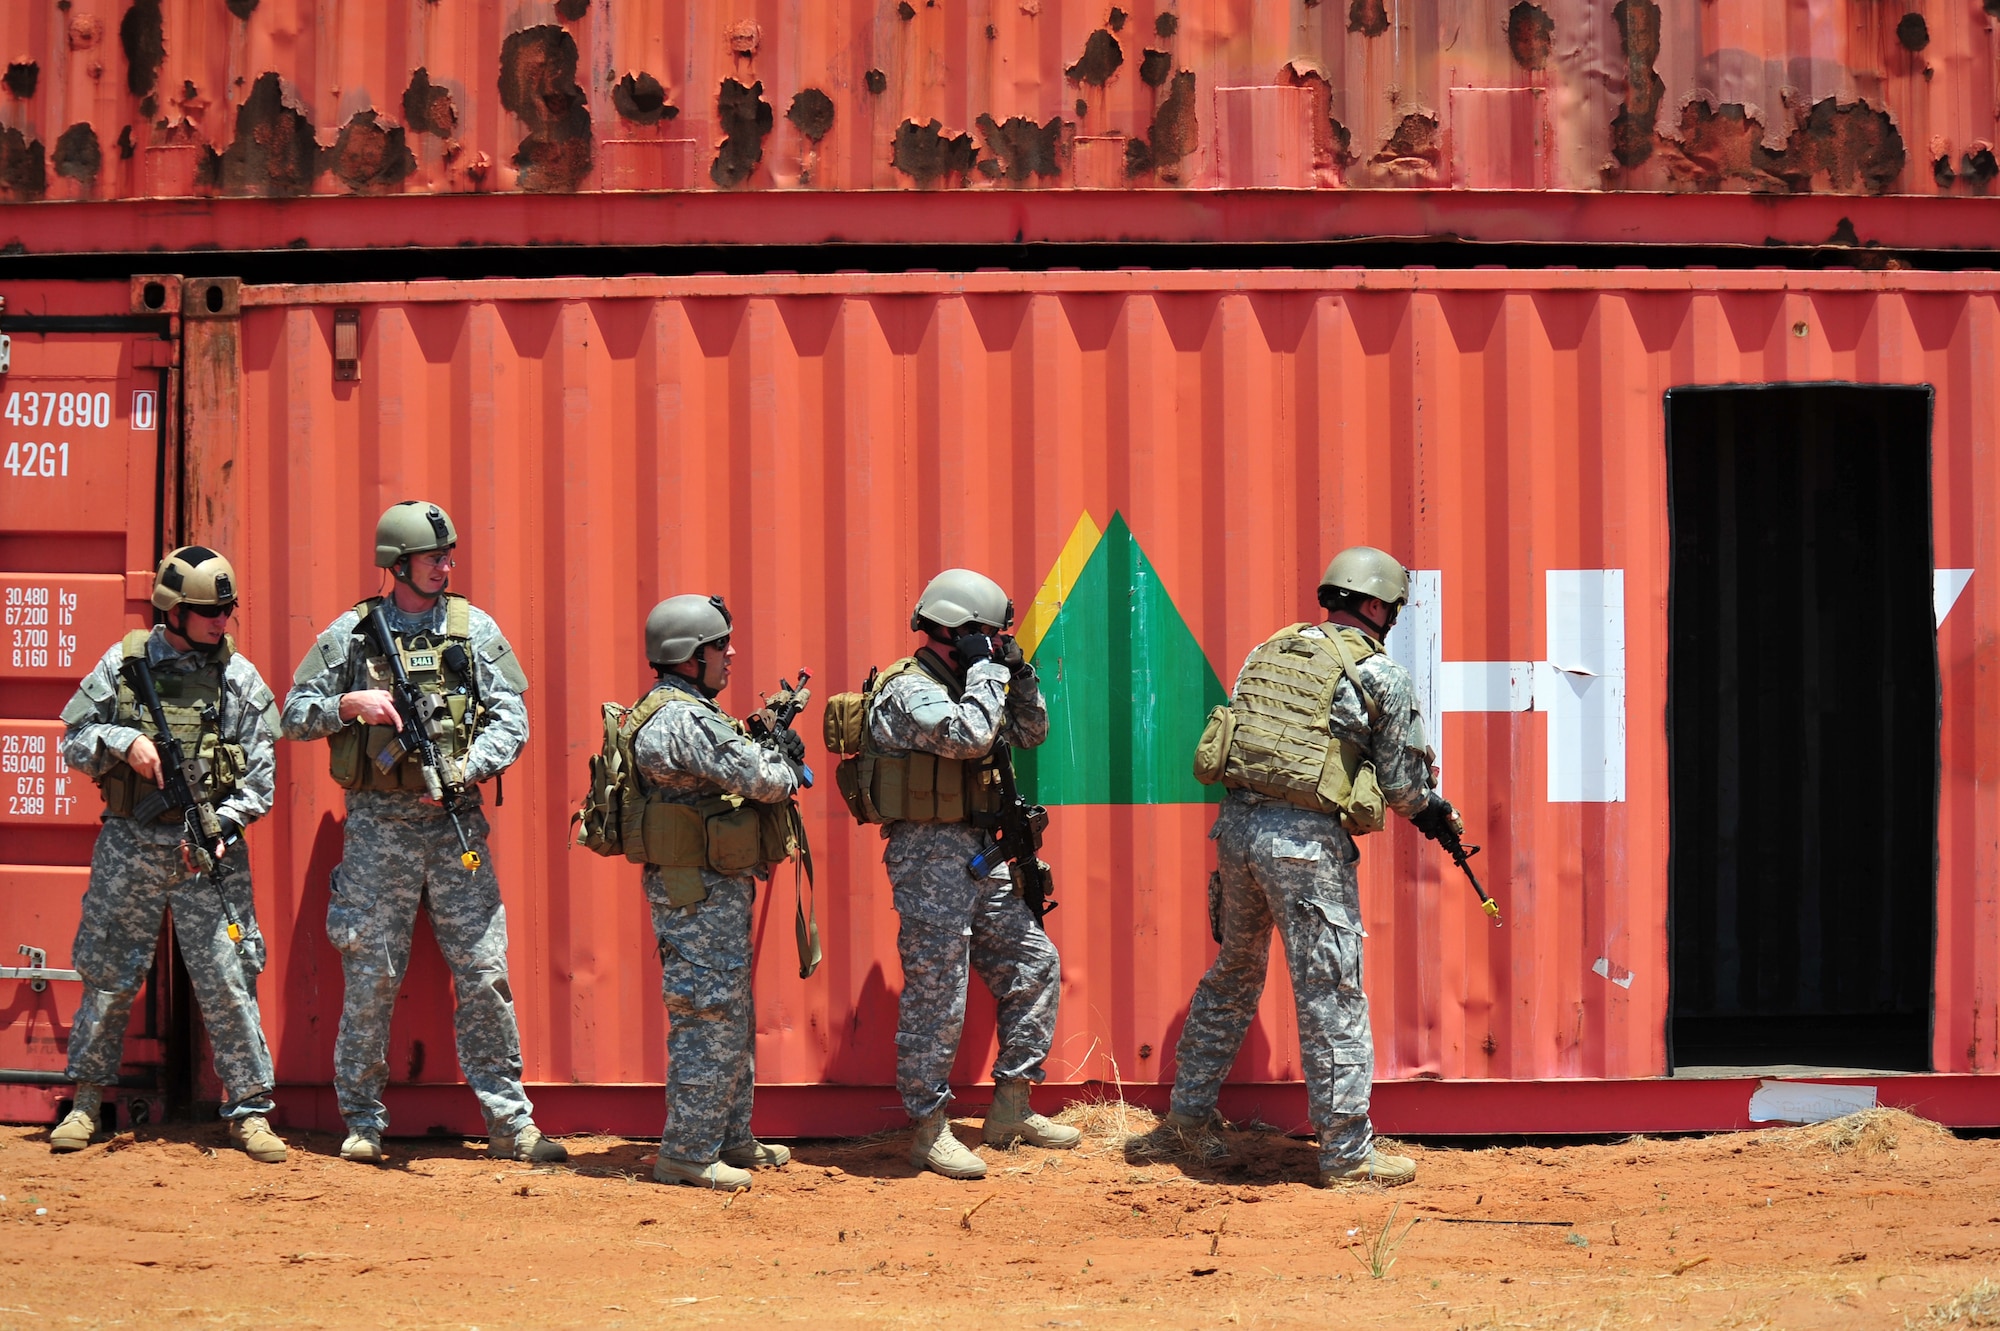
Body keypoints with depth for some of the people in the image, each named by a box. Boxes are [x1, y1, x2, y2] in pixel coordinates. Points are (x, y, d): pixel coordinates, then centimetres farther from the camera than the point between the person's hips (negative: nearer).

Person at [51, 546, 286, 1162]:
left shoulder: (240, 678, 2)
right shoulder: (123, 664, 2)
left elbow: (260, 777, 2)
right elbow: (73, 741, 6)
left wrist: (220, 825, -12)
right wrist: (123, 741, -13)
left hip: (208, 852, 0)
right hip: (128, 846, 0)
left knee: (228, 980, -4)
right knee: (107, 975, 7)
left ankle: (249, 1109, 4)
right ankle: (86, 1103, 20)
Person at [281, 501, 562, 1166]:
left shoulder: (474, 628, 7)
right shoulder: (352, 632, 3)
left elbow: (511, 719, 3)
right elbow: (294, 716, 6)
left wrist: (462, 770, -12)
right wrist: (349, 704, -13)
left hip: (456, 819, 1)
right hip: (378, 823, -1)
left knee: (484, 973, 0)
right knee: (369, 974, 1)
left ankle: (510, 1123, 6)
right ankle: (363, 1122, 11)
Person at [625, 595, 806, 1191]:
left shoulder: (692, 712, 16)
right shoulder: (682, 720, -20)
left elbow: (738, 772, 20)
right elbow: (761, 779, -22)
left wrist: (772, 750, 1)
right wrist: (785, 761, -1)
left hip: (717, 886, 11)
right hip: (697, 891, -11)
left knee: (733, 1015, 17)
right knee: (710, 1017, -7)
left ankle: (730, 1139, 26)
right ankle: (686, 1153, -3)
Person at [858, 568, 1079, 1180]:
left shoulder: (965, 685, 14)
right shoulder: (909, 691, -15)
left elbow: (1029, 733, 21)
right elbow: (969, 736, -30)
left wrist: (1018, 674, 5)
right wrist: (988, 669, -18)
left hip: (979, 855, 10)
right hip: (929, 854, -10)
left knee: (1034, 963, 11)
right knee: (936, 993, -7)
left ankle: (1011, 1107, 18)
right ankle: (930, 1130, 1)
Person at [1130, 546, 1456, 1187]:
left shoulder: (1269, 653, 15)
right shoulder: (1382, 675, -3)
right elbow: (1400, 783, 1)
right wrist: (1430, 811, 22)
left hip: (1236, 822, 6)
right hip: (1307, 841, -6)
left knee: (1233, 975, 22)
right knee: (1332, 995, 0)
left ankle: (1187, 1119, 28)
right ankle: (1347, 1152, 4)